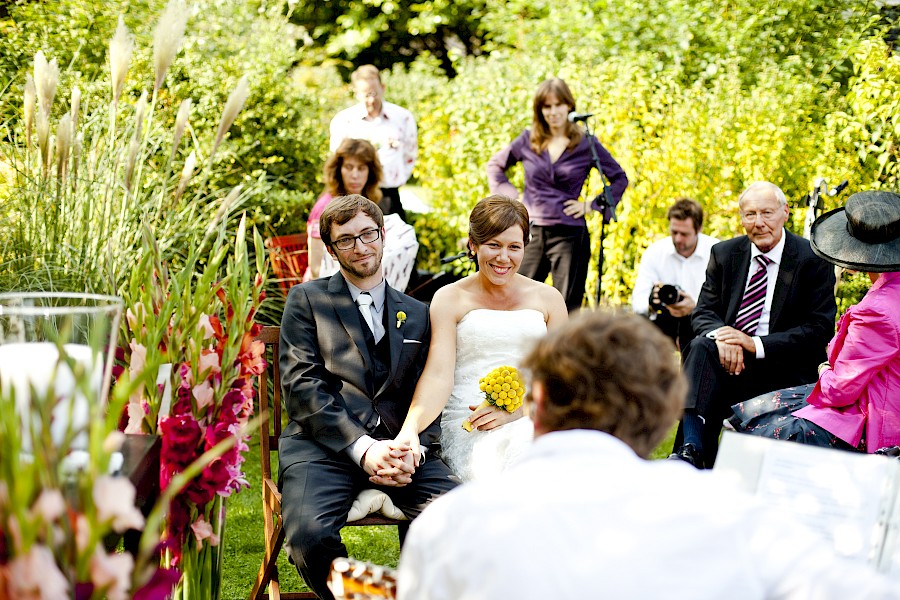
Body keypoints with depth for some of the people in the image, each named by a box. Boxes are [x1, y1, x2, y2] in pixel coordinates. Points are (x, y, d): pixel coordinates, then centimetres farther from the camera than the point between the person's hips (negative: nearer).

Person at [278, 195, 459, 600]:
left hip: (398, 445, 2)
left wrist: (412, 449, -6)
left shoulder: (417, 315, 23)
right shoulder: (307, 300, 12)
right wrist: (363, 447, -12)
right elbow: (301, 387, 0)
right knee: (311, 534, -33)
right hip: (324, 445, -2)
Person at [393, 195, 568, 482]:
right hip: (467, 427, -2)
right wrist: (411, 428, -24)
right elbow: (438, 375, -5)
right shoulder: (450, 299, 7)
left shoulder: (548, 299, 15)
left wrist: (514, 411, -10)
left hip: (534, 423, 2)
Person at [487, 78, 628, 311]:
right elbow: (495, 165, 18)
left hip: (569, 233, -2)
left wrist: (591, 205, -1)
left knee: (566, 310, 1)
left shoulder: (587, 144, 0)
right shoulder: (528, 140, 5)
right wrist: (512, 195, 6)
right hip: (531, 232, 2)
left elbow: (620, 178, 8)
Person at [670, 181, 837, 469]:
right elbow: (703, 312, 7)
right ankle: (691, 450, -40)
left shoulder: (813, 261, -3)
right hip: (728, 357, 3)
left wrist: (756, 344, -19)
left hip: (782, 371, -3)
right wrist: (720, 335, -19)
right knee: (701, 346, -30)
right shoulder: (724, 253, 11)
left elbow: (819, 329, -8)